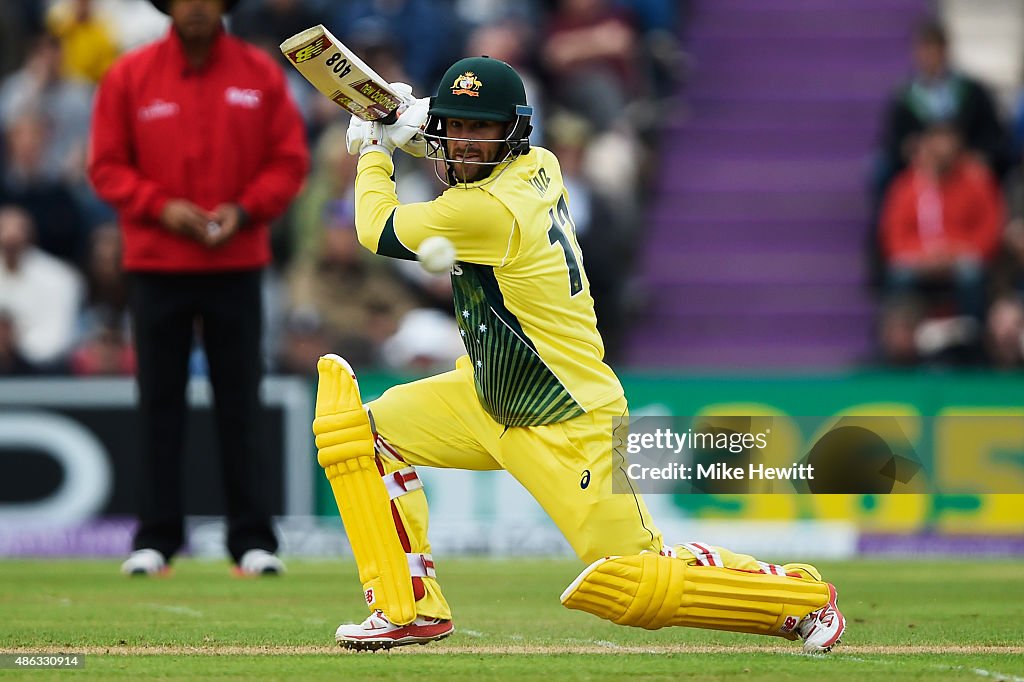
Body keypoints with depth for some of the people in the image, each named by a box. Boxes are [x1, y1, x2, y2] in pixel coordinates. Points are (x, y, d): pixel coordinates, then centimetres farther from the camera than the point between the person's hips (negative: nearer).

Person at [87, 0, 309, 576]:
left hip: (237, 263, 0)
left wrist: (244, 210, -10)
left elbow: (289, 160, 5)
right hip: (157, 263, 0)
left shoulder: (261, 75, 4)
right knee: (160, 402, 1)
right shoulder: (130, 76, 2)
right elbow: (108, 166, 3)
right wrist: (159, 206, -12)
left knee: (241, 401, -1)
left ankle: (254, 539, 2)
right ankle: (156, 538, 6)